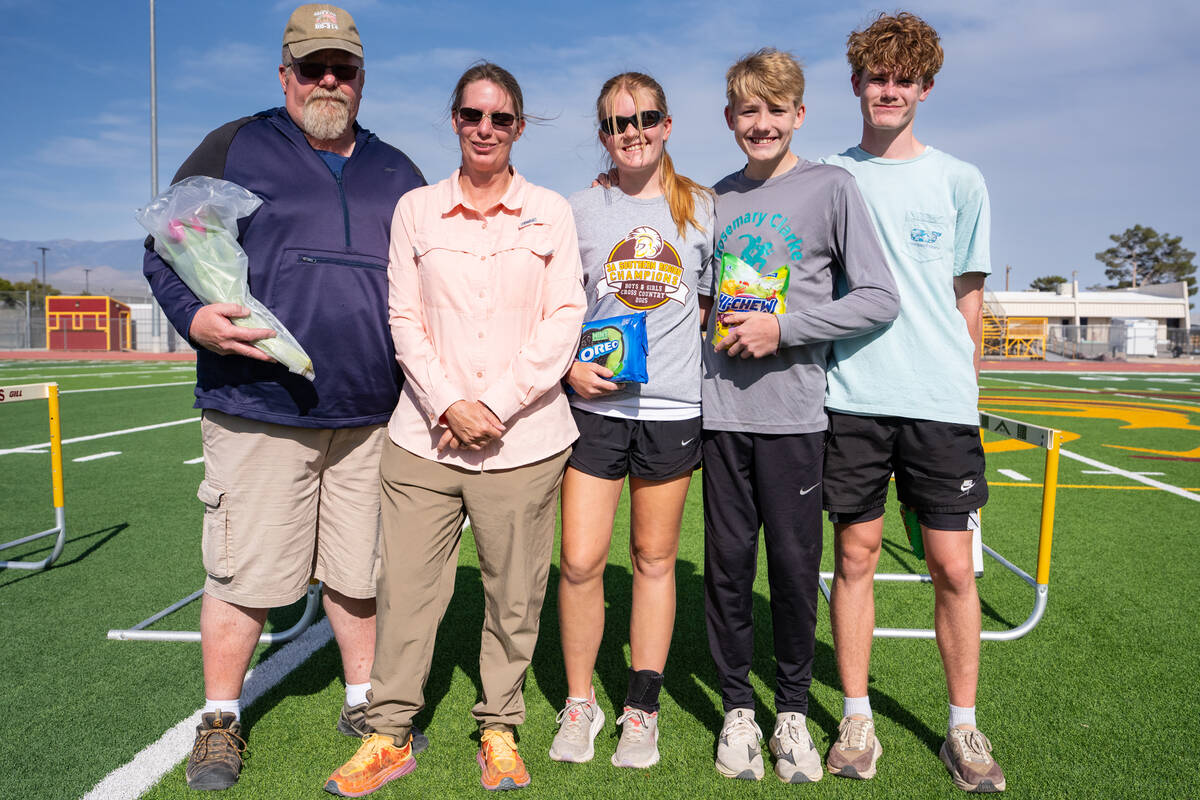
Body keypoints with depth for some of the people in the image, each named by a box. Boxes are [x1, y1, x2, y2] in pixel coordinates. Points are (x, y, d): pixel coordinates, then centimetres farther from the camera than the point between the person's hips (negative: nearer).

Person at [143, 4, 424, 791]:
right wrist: (194, 316, -14)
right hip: (258, 409, -3)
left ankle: (364, 700, 30)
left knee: (361, 570, 12)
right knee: (246, 573, 3)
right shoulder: (234, 149, 7)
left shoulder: (397, 173, 16)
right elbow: (166, 246, 5)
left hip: (370, 415, 3)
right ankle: (220, 720, 23)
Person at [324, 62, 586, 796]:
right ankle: (391, 734, 22)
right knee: (406, 589, 4)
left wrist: (497, 406, -9)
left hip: (524, 440, -1)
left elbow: (563, 322, 0)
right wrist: (449, 404, -9)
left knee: (514, 595, 6)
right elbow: (405, 320, 5)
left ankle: (500, 729, 26)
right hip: (426, 435, 1)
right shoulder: (416, 209, 9)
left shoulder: (551, 212, 6)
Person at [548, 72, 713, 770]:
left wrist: (695, 323, -2)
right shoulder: (581, 212, 7)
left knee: (655, 559, 9)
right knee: (580, 561, -2)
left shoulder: (702, 209, 7)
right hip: (595, 405, 0)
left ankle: (642, 710, 23)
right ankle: (579, 703, 19)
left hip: (672, 406, 0)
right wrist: (572, 367, -5)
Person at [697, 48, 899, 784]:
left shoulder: (831, 186, 1)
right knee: (728, 562, 6)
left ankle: (793, 710, 24)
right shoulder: (714, 200, 12)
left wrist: (784, 328, -11)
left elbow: (879, 298, -5)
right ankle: (738, 707, 23)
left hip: (794, 411, -3)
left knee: (794, 565, 4)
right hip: (722, 409, 3)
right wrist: (717, 323, 3)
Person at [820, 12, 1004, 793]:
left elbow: (969, 297, 11)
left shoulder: (959, 180, 9)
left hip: (940, 402, 0)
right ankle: (857, 719, 19)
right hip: (852, 397, 0)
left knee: (954, 562, 3)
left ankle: (964, 727, 20)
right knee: (856, 554, 5)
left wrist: (956, 380, 5)